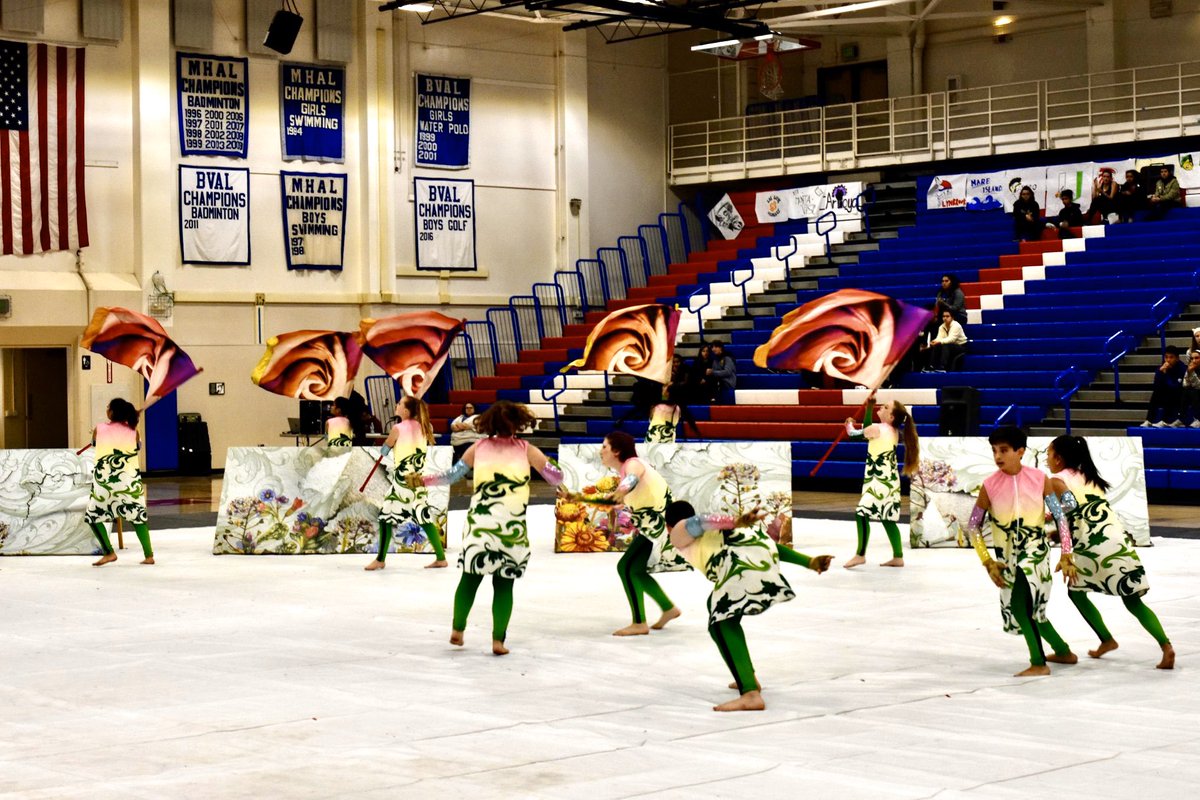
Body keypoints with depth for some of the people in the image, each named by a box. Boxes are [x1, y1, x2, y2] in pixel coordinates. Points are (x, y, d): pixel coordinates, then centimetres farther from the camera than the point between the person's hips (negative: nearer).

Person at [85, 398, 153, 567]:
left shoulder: (99, 429, -2)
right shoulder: (133, 430, 0)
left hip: (104, 480, -2)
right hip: (129, 480, 2)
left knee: (93, 516, 13)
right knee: (138, 517, 13)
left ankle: (109, 553, 4)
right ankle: (148, 555, 7)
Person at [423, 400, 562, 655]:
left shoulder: (479, 447, 8)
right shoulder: (526, 450, 4)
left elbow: (451, 476, 12)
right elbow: (556, 478, 7)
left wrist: (423, 481, 25)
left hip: (479, 522, 1)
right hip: (512, 526, -1)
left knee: (470, 578, 13)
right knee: (504, 584, 5)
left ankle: (457, 629, 9)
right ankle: (498, 639, 1)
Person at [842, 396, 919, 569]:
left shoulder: (878, 429, -16)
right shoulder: (893, 431, 11)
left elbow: (854, 434, -6)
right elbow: (867, 430, 23)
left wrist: (849, 425, 16)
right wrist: (869, 407, 21)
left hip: (880, 480, -10)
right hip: (888, 480, 10)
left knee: (862, 513, -11)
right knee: (888, 519, 12)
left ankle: (860, 555, -13)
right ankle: (898, 557, 13)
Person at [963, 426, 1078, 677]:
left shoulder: (1039, 479, -10)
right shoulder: (990, 486, -8)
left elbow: (1060, 517, -1)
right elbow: (972, 527, -1)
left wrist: (1066, 556, -4)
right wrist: (988, 563, -5)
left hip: (1035, 551, -4)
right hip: (1006, 558, 4)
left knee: (1020, 604, -22)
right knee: (1032, 610, 16)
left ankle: (1039, 663, -13)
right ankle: (1063, 652, 38)